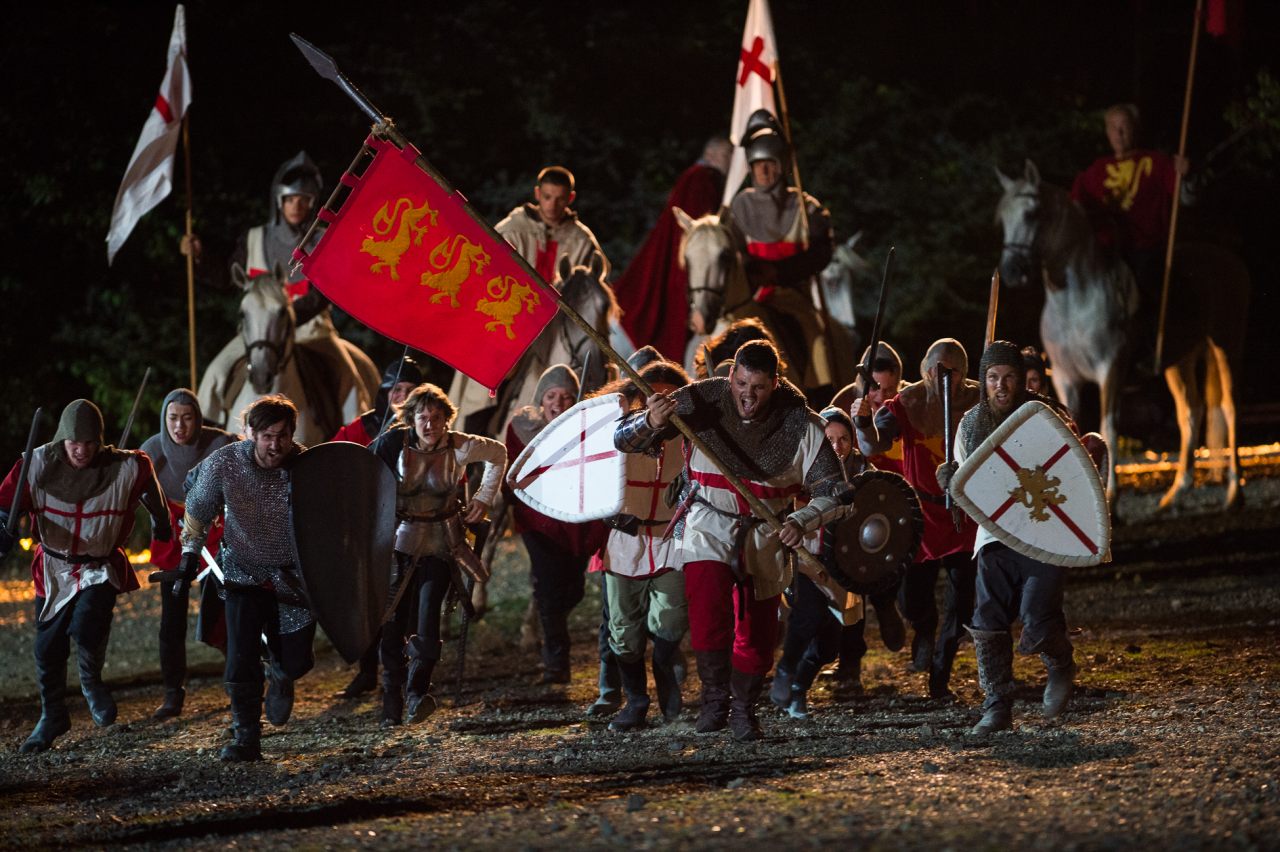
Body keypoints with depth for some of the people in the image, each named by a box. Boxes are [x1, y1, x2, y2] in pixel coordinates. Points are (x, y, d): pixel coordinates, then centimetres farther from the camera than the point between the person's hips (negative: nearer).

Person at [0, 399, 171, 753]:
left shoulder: (126, 468, -16)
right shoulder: (38, 465, -15)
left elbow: (147, 475, 8)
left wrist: (161, 523, 22)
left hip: (101, 567, -2)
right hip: (53, 568, 2)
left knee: (87, 629, -25)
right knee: (48, 648, 7)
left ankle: (91, 680, 9)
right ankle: (52, 718, 30)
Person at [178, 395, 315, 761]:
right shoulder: (223, 464, -18)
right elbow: (198, 510, 1)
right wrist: (191, 553, 2)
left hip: (294, 577, 0)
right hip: (245, 574, 0)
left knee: (296, 662, 4)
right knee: (242, 659, -11)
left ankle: (281, 675, 41)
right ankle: (245, 738, 0)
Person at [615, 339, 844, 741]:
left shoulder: (799, 423, -13)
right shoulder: (700, 402, -15)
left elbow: (833, 486, -6)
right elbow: (624, 441, -13)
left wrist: (802, 521, -26)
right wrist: (651, 422, -36)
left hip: (765, 536, 2)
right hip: (708, 526, -2)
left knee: (758, 635, 6)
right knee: (709, 614, -21)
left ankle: (743, 709, 29)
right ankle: (715, 697, 1)